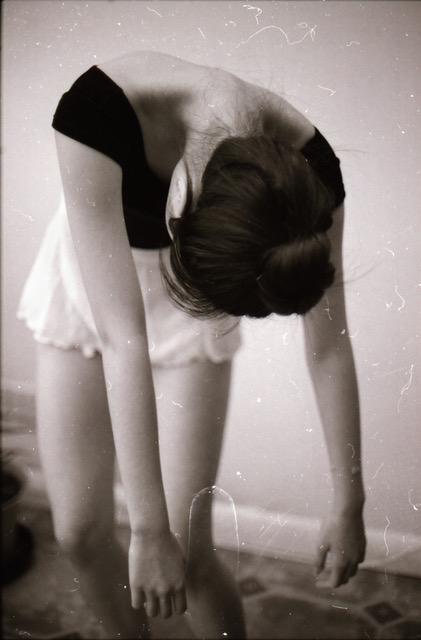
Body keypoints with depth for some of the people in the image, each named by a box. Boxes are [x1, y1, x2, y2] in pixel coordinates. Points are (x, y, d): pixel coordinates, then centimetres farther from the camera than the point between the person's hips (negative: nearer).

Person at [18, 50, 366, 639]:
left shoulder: (307, 172, -30)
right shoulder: (98, 110, -38)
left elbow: (328, 350, -18)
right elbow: (122, 335, -39)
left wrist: (349, 506, -9)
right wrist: (149, 530, -34)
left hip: (190, 307, 0)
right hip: (89, 281, 1)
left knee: (189, 550, -5)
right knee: (79, 531, 4)